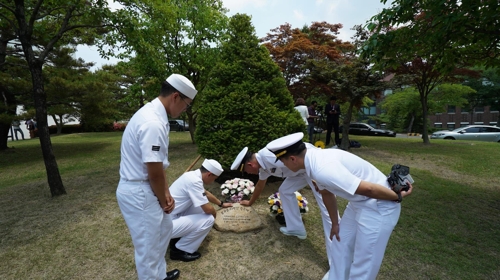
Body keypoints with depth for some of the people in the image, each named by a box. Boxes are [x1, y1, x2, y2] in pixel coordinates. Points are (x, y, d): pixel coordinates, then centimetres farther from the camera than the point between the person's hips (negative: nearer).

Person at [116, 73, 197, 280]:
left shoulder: (154, 114, 5)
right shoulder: (154, 123, -28)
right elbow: (154, 172, -24)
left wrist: (166, 193, 7)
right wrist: (164, 200, -7)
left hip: (145, 189, 11)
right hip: (139, 193, -11)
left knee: (164, 229, 27)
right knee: (148, 247, 9)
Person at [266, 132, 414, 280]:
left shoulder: (322, 168, -33)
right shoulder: (314, 161, -2)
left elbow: (368, 189, -30)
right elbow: (326, 193, 13)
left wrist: (398, 197, -13)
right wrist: (335, 222, 22)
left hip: (379, 206, -9)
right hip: (359, 203, 9)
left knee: (363, 264, 3)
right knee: (341, 247, 20)